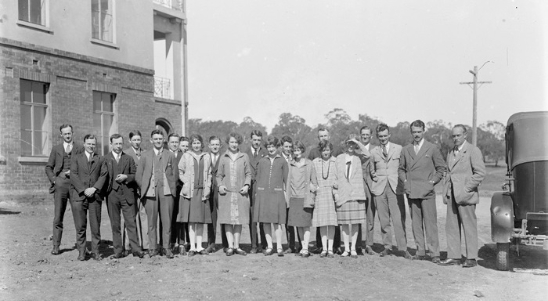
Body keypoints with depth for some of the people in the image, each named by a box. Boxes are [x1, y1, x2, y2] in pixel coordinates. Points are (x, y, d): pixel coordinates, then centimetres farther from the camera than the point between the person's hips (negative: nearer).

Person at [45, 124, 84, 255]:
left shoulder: (80, 149, 8)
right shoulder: (56, 149, 14)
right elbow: (48, 167, 14)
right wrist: (53, 179, 0)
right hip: (60, 184, 1)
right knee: (58, 217, 0)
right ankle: (56, 246, 5)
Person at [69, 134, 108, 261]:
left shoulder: (101, 159, 15)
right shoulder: (76, 158, 12)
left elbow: (104, 175, 4)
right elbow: (73, 175, 1)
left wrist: (94, 188, -11)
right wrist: (84, 190, -11)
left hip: (95, 196, 1)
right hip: (79, 195, -1)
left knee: (95, 226, 0)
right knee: (80, 226, 1)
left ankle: (95, 251, 8)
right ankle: (81, 252, 9)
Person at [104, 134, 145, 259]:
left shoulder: (129, 158, 13)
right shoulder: (105, 159, 7)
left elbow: (135, 175, 10)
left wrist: (126, 177, -8)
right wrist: (105, 191, -8)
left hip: (127, 194, 1)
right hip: (112, 194, 0)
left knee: (131, 222, -2)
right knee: (115, 224, 4)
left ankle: (136, 249, 1)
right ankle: (118, 251, 11)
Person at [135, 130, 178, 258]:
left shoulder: (170, 155, 13)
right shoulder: (145, 155, 11)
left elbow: (174, 175, 13)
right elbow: (138, 175, 11)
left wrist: (172, 189, 4)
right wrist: (144, 189, 3)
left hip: (166, 191, 0)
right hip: (150, 192, 0)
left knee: (167, 221, -2)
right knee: (151, 221, 1)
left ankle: (166, 248, 5)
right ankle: (153, 248, 9)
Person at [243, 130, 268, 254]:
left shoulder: (266, 153, 6)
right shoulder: (245, 154, 9)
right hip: (250, 189, 1)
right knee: (252, 218, 0)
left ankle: (263, 244, 12)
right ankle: (254, 245, 6)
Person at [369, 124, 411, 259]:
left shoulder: (399, 149, 7)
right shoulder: (373, 152, 12)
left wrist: (401, 180, 1)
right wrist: (375, 177, 9)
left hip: (395, 187, -2)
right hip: (379, 188, 2)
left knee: (399, 219, -7)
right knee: (383, 220, 3)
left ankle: (402, 248, -1)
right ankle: (387, 247, 13)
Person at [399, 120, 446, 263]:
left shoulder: (432, 149, 3)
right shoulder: (405, 150, 11)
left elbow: (441, 168, 8)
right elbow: (401, 169, 21)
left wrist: (432, 182, -1)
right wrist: (405, 180, 5)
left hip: (427, 192, -3)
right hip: (411, 192, 3)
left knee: (430, 223, -5)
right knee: (416, 223, 5)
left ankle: (434, 253, 0)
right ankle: (420, 251, 12)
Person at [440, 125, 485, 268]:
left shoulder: (473, 151, -4)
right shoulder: (451, 153, 18)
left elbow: (480, 173, -11)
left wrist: (466, 189, -14)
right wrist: (446, 193, 12)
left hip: (465, 195, -7)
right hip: (451, 195, 7)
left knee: (469, 227, -2)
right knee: (451, 226, 6)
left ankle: (471, 258, 5)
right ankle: (454, 256, 12)